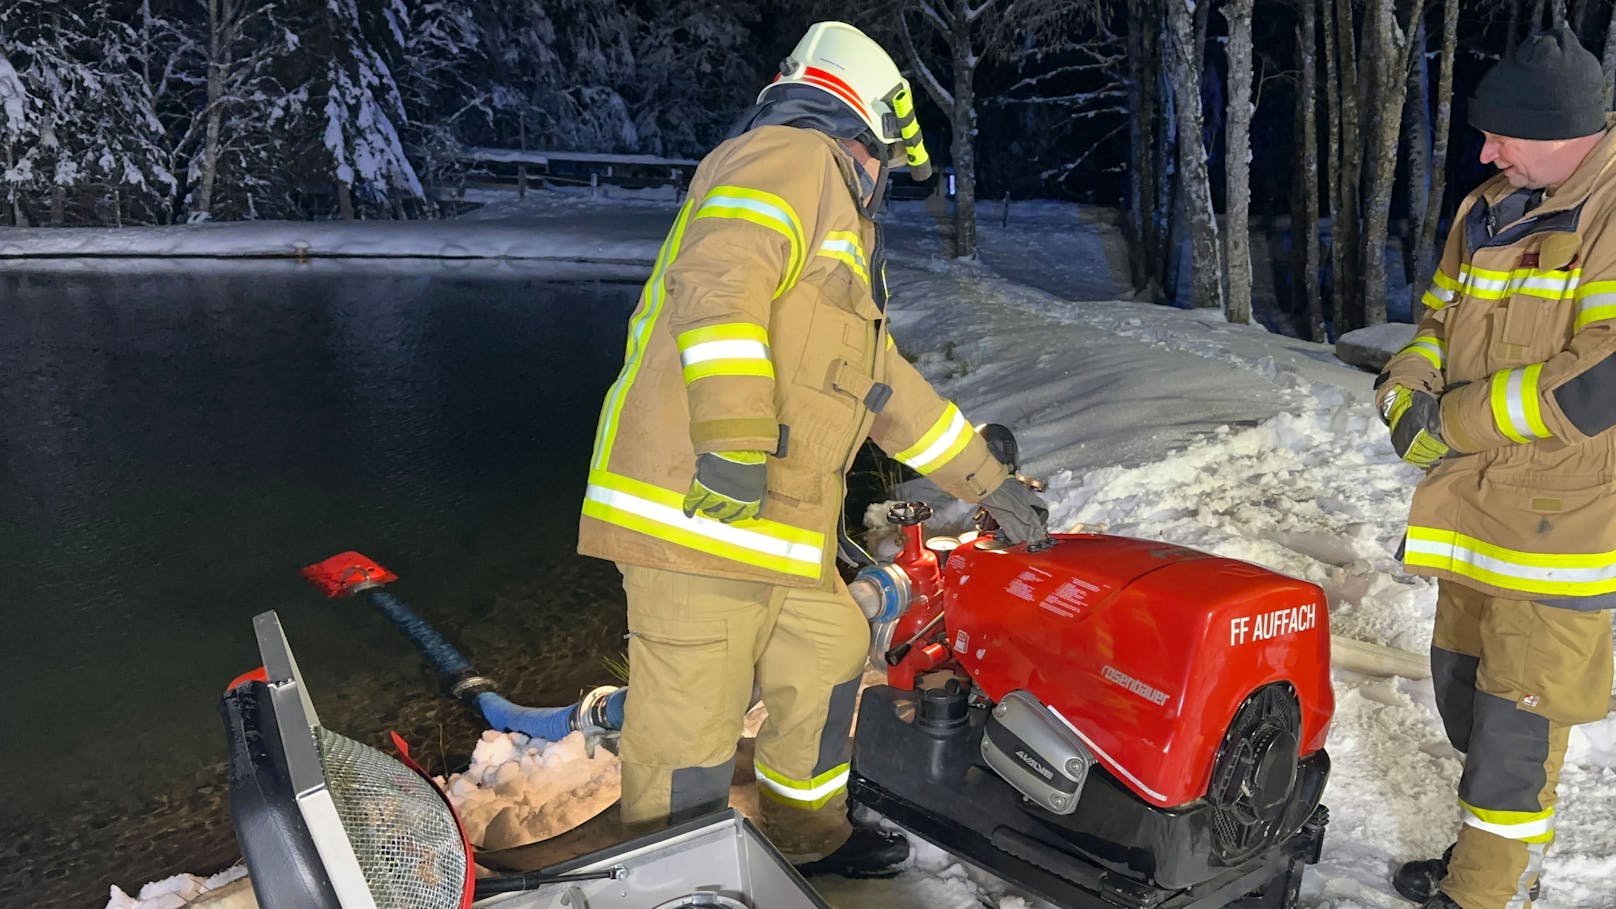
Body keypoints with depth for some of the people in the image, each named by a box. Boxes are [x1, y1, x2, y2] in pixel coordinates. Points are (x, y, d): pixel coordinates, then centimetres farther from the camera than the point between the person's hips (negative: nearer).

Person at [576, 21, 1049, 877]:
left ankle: (810, 834, 40)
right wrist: (736, 437, -32)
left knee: (829, 654, 22)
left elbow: (886, 382, 31)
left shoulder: (843, 230, 28)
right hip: (694, 508, -11)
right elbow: (719, 280, -23)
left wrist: (986, 481, 33)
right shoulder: (792, 156, -4)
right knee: (691, 728, -4)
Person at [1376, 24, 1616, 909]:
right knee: (1462, 682, 18)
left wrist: (1455, 420, -17)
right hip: (1476, 503, 8)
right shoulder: (1488, 211, 8)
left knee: (1516, 718, 0)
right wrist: (1406, 389, -6)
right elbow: (1442, 323, 15)